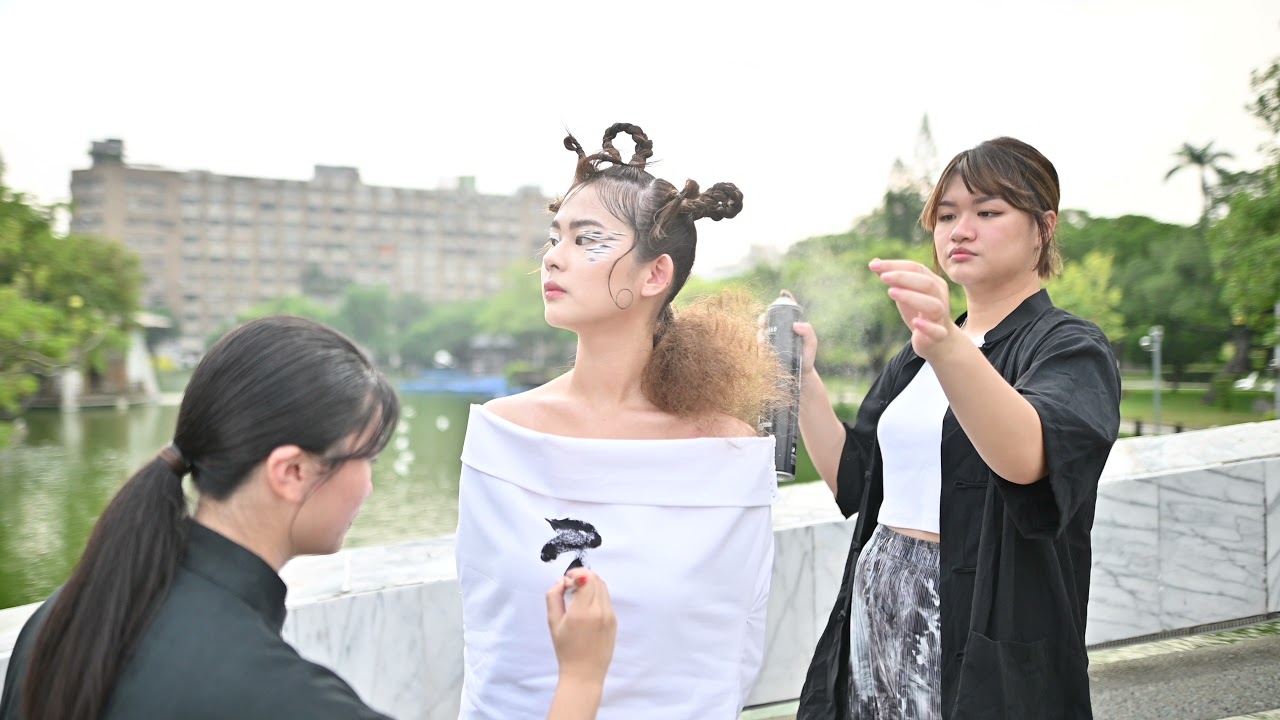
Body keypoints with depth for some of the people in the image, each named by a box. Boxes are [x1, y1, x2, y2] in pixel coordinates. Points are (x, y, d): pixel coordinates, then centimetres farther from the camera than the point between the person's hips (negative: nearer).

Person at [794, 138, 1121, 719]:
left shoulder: (1070, 348, -9)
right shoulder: (914, 358, 13)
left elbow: (1027, 457, -31)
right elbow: (852, 480, 10)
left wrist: (948, 348, -48)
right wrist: (803, 379, -2)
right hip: (875, 619, 6)